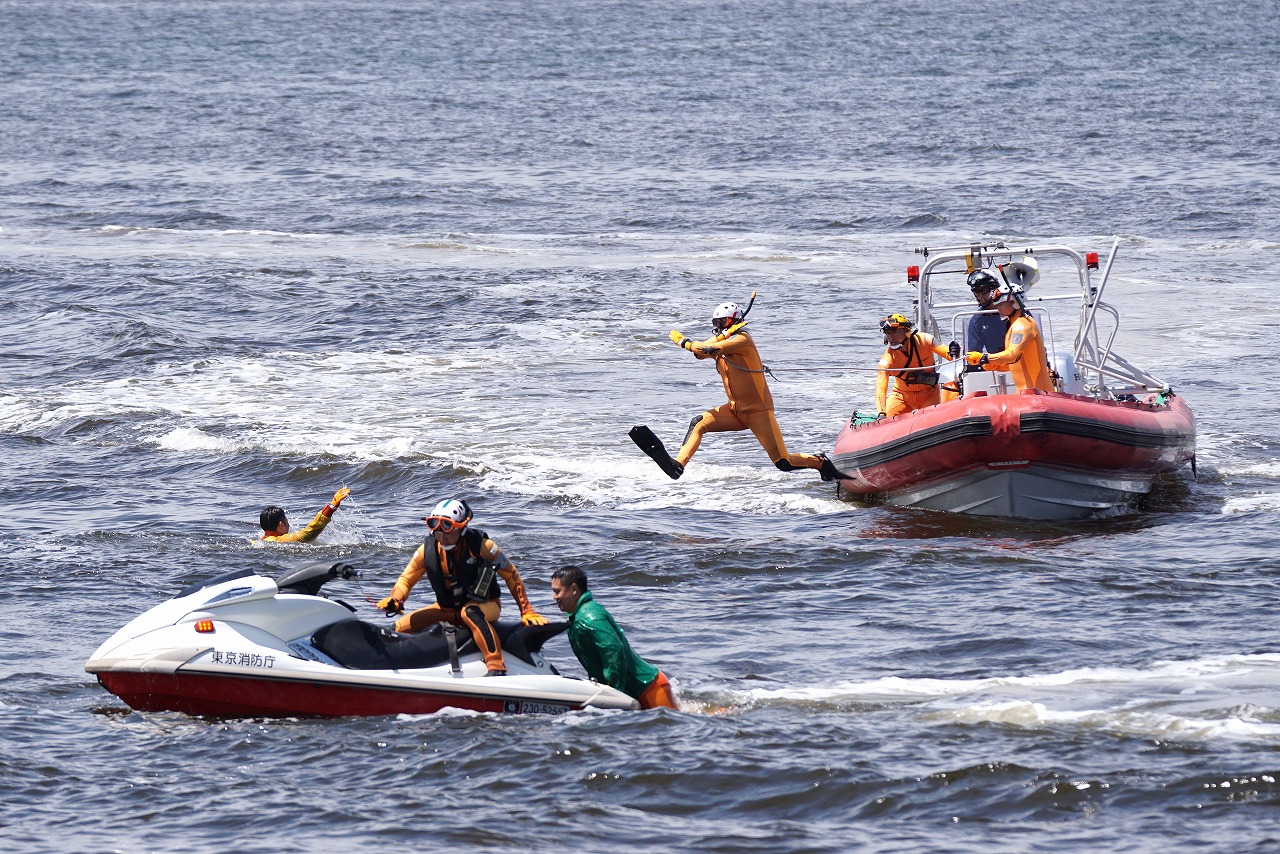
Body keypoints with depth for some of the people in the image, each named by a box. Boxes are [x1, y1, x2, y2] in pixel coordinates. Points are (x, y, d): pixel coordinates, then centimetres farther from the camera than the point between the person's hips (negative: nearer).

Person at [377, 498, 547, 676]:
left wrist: (527, 612, -10)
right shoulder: (427, 550, -6)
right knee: (400, 628, -5)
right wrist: (395, 600, -19)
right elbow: (406, 579, 4)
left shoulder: (481, 546, -17)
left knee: (470, 613, -43)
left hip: (486, 605, -6)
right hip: (446, 607, 6)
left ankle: (496, 667, -54)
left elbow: (511, 575, -8)